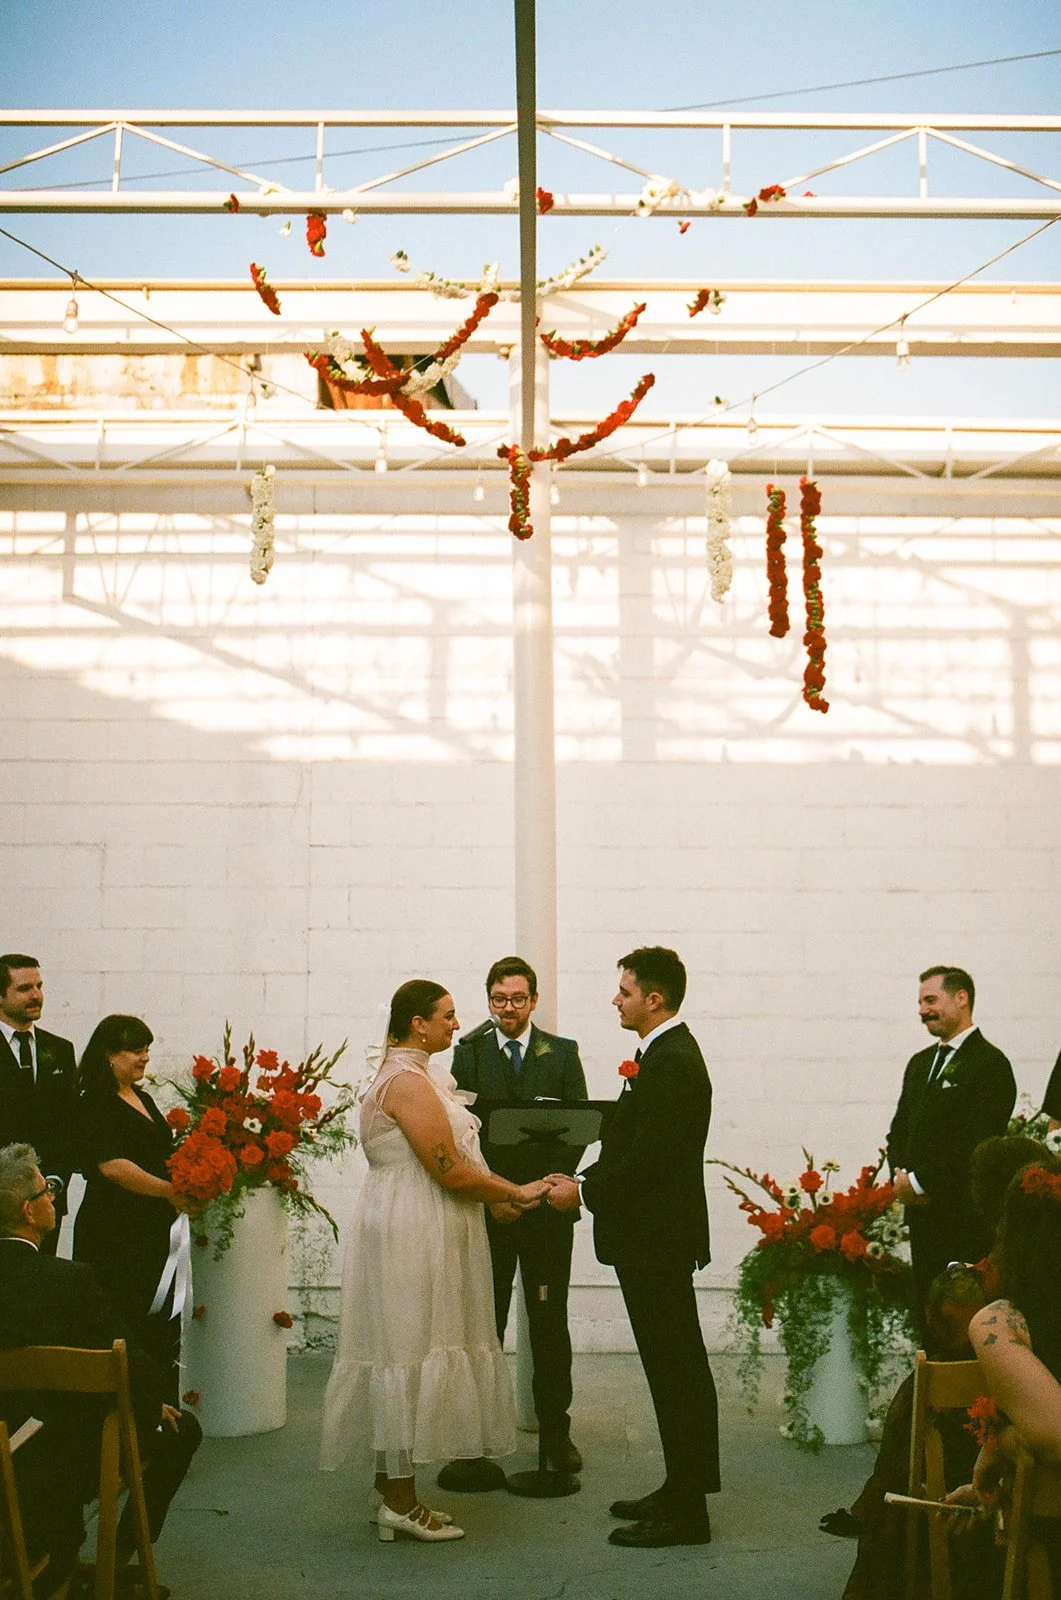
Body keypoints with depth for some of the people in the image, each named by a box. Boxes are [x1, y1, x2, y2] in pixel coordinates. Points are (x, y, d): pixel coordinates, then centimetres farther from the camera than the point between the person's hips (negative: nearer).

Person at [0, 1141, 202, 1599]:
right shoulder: (69, 1279, -26)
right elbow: (135, 1367, -19)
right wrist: (155, 1408, 3)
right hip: (73, 1462, -6)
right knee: (182, 1429, 17)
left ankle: (56, 1563, 37)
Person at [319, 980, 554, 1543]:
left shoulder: (408, 1076, 15)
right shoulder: (408, 1082, -18)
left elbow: (445, 1165, 16)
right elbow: (449, 1171, -21)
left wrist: (499, 1195, 9)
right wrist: (515, 1192, -10)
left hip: (413, 1233, 11)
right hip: (412, 1235, -11)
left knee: (405, 1350, 13)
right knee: (411, 1351, -4)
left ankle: (391, 1488, 21)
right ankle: (400, 1501, 4)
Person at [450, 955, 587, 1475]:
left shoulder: (562, 1053, 7)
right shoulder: (468, 1052, 6)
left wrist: (551, 1181, -12)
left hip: (547, 1203, 0)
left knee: (550, 1321, 5)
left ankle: (556, 1431, 13)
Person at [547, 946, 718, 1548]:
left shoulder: (670, 1062, -20)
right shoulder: (669, 1054, 13)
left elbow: (648, 1160, -24)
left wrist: (584, 1192, -15)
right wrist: (585, 1179, 8)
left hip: (658, 1237, -11)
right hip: (654, 1234, 11)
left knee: (676, 1368, -3)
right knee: (675, 1366, 16)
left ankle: (686, 1510, 5)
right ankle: (682, 1491, 27)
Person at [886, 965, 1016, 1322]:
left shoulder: (990, 1063, -8)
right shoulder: (920, 1063, 19)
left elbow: (977, 1141, -16)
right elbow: (899, 1129, 20)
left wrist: (920, 1183, -13)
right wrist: (901, 1176, 0)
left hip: (966, 1216, -8)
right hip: (922, 1213, 8)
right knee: (926, 1312, 9)